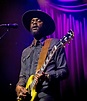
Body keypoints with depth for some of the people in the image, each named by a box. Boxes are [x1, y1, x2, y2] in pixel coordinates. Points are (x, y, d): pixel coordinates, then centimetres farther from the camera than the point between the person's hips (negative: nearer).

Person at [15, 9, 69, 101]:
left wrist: (47, 76, -17)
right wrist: (19, 86, 2)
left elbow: (64, 71, -1)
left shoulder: (55, 44, 3)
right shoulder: (25, 51, 20)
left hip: (46, 93, -5)